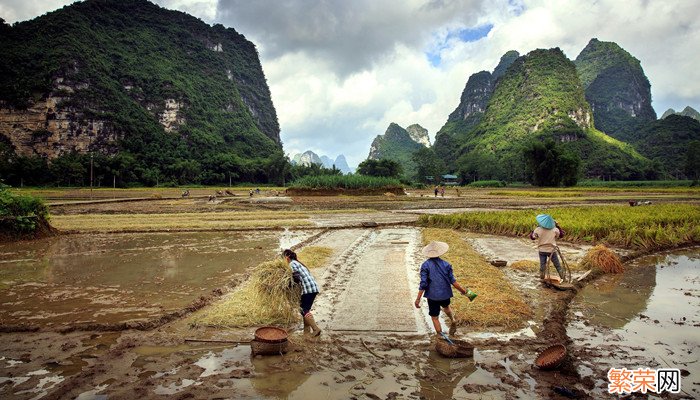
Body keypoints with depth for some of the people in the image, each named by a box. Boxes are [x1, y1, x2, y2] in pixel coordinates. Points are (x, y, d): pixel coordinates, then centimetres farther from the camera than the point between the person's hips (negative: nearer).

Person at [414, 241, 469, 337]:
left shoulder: (425, 265, -11)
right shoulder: (446, 264, -4)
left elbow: (423, 284, -15)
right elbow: (453, 281, -3)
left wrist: (418, 299, -11)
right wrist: (462, 290, 12)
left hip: (433, 296, -3)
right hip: (445, 294, 3)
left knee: (435, 317, 11)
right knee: (446, 306, 35)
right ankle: (452, 320, 17)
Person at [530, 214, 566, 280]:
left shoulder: (538, 230, -12)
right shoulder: (554, 229, -8)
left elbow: (532, 237, 4)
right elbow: (561, 235, 11)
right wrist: (558, 226, 13)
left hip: (542, 250, 0)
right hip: (551, 250, 0)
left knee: (542, 265, 6)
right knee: (557, 265, 12)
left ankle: (542, 279, 11)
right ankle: (563, 278, 18)